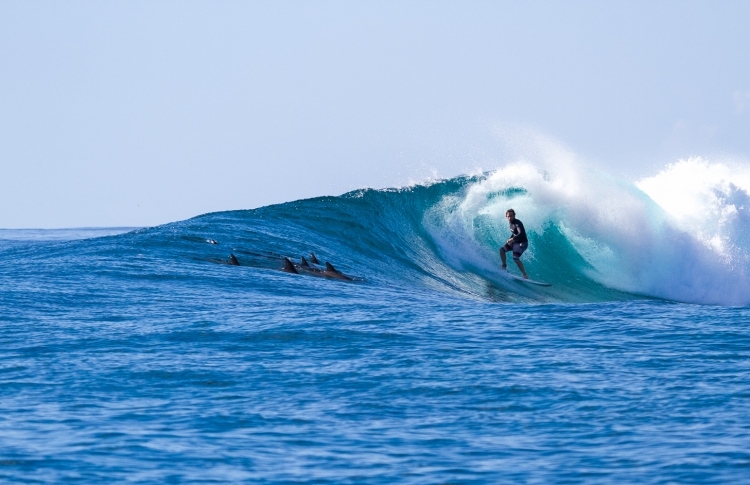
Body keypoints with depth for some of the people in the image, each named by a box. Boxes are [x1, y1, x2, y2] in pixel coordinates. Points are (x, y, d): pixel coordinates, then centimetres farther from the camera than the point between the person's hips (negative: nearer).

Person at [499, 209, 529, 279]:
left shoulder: (517, 223, -23)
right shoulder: (511, 223, 5)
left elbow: (521, 233, -37)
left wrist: (513, 239, -45)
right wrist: (509, 239, 8)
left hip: (522, 243, -9)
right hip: (515, 241, 9)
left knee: (516, 258, -23)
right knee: (502, 250, 9)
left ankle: (525, 275, -21)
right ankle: (504, 267, 19)